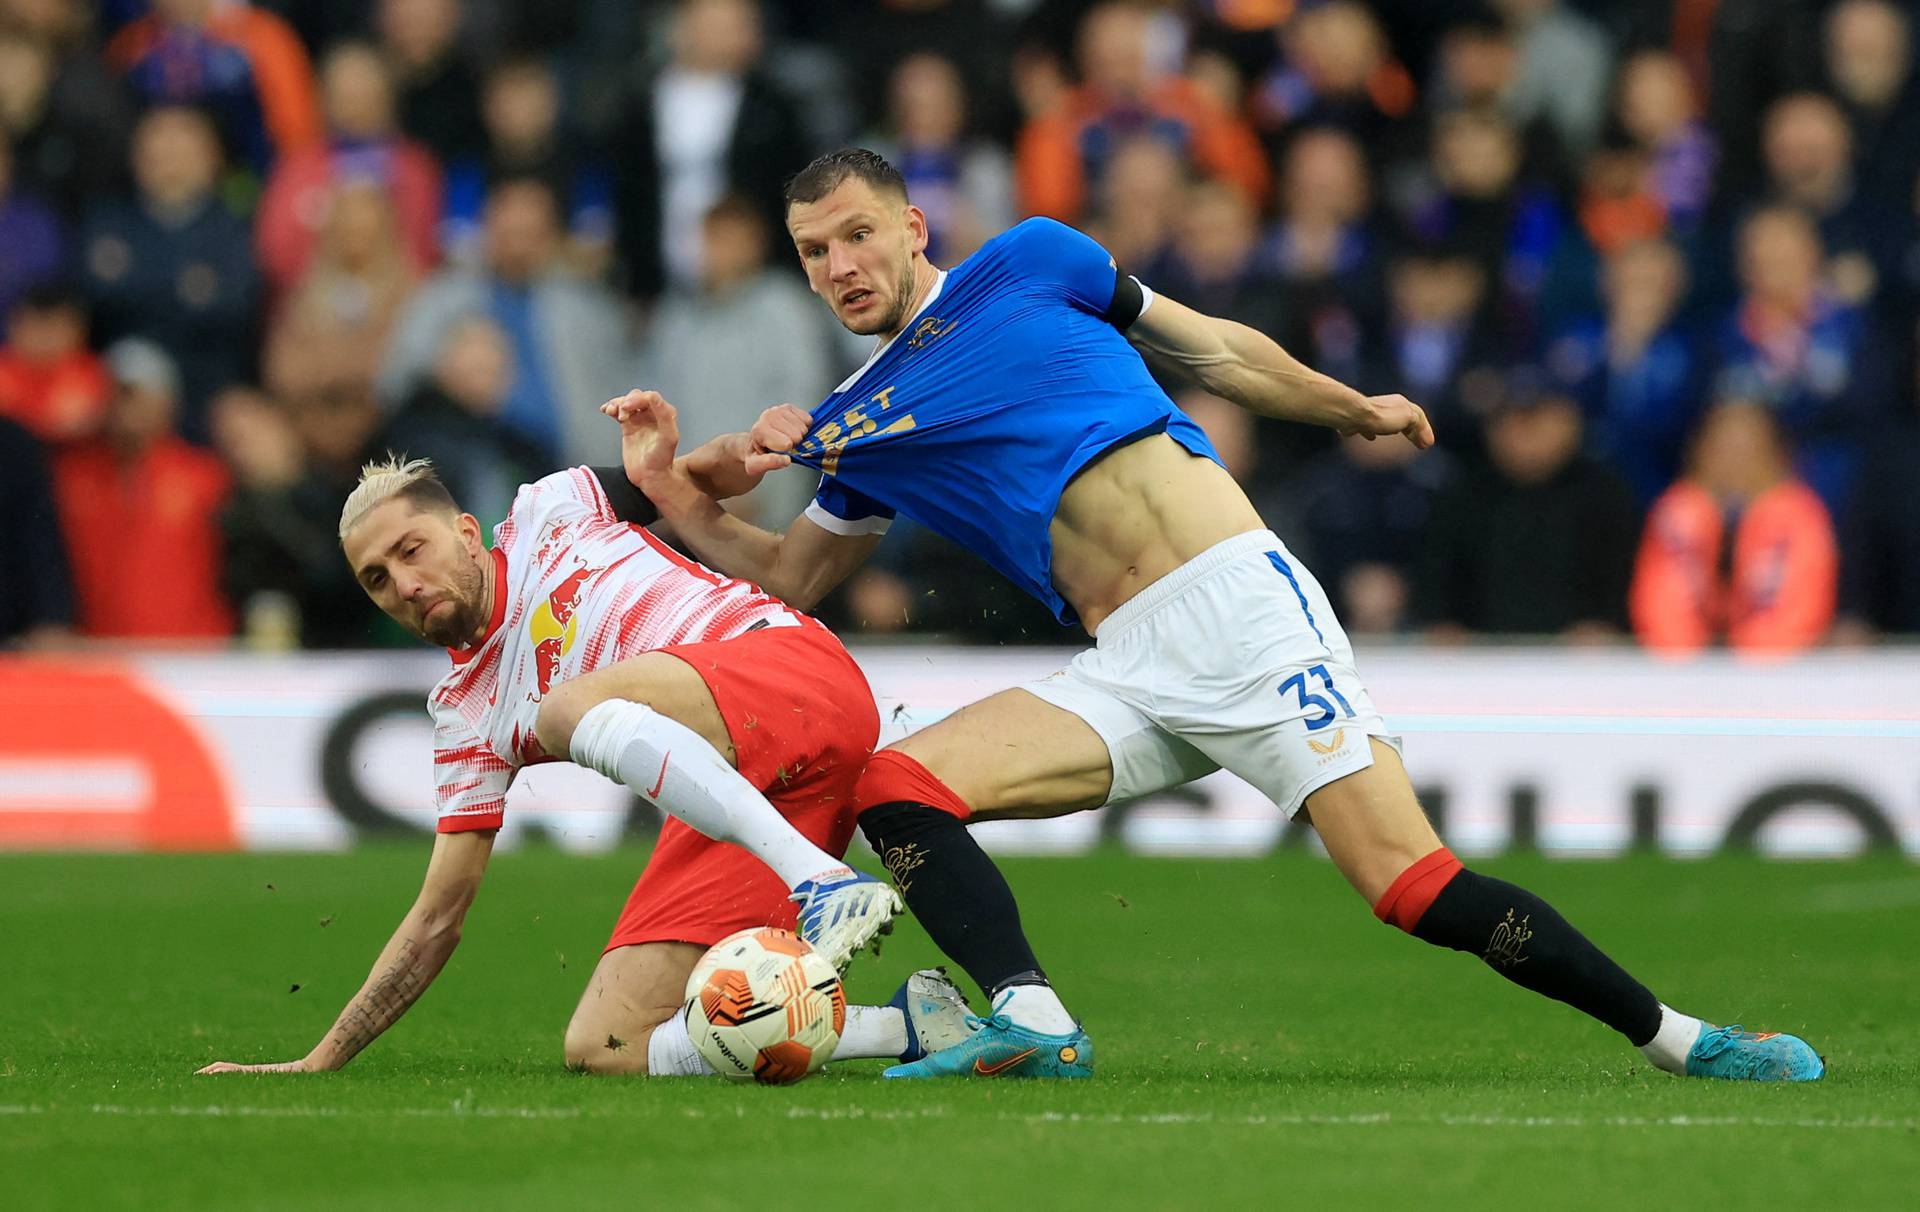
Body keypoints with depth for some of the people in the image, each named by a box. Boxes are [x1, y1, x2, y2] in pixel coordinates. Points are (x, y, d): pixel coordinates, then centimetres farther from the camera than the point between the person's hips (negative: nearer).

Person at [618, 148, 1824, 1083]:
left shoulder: (1025, 264, 10)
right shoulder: (853, 429, 19)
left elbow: (1216, 350, 18)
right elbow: (781, 579, 25)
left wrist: (1352, 406, 18)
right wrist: (683, 492, 11)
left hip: (1238, 600, -5)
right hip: (1128, 677, 5)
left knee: (1413, 886, -16)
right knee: (892, 787, -17)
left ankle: (1676, 1036, -6)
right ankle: (1032, 1022, -34)